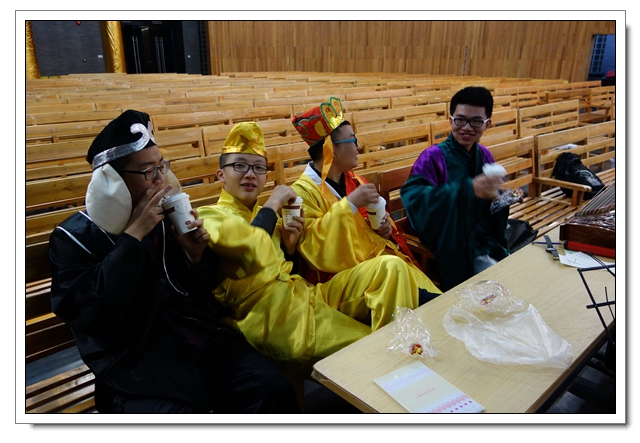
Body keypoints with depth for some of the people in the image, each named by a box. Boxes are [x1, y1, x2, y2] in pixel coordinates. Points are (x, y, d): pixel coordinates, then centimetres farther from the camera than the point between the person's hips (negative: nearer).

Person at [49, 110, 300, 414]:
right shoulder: (74, 236, 1)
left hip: (200, 333, 4)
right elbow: (84, 311, -16)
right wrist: (133, 236, -16)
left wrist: (196, 254, -4)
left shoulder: (168, 216, 10)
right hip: (133, 358, -3)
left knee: (274, 390, -18)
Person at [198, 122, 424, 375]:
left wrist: (289, 247, 2)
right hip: (270, 314, -7)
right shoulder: (209, 216, -2)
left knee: (391, 267, -6)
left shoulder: (265, 215, 19)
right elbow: (253, 256, -23)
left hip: (306, 293, 7)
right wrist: (272, 205, -9)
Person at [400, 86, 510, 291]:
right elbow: (412, 198, -33)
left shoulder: (485, 156, 6)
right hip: (457, 250, -7)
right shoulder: (433, 157, -15)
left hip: (488, 242, 7)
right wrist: (469, 189, -41)